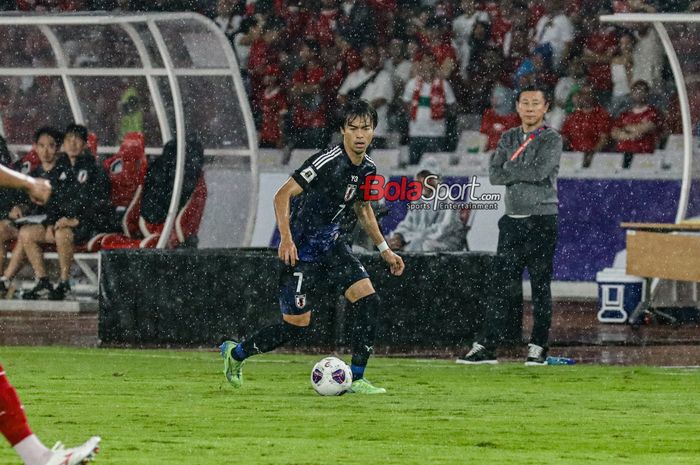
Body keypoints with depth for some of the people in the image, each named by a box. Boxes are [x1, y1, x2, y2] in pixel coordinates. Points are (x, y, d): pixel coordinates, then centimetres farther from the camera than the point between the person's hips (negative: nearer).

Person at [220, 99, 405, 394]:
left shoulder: (367, 169, 3)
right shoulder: (328, 162, -23)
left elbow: (362, 208, 22)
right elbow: (283, 195, -23)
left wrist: (385, 250, 20)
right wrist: (286, 238, -34)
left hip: (330, 244, 7)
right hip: (301, 247, -7)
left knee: (368, 300, -9)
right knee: (297, 323, -6)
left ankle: (356, 379, -3)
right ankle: (236, 353, 18)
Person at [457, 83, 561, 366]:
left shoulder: (552, 140, -2)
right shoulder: (509, 139, 13)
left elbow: (540, 171, -18)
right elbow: (494, 175, 2)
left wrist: (510, 170, -5)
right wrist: (525, 173, -9)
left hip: (542, 220, -4)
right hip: (512, 220, 4)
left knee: (540, 286, -1)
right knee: (501, 286, 2)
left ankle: (538, 347, 4)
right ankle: (485, 347, 0)